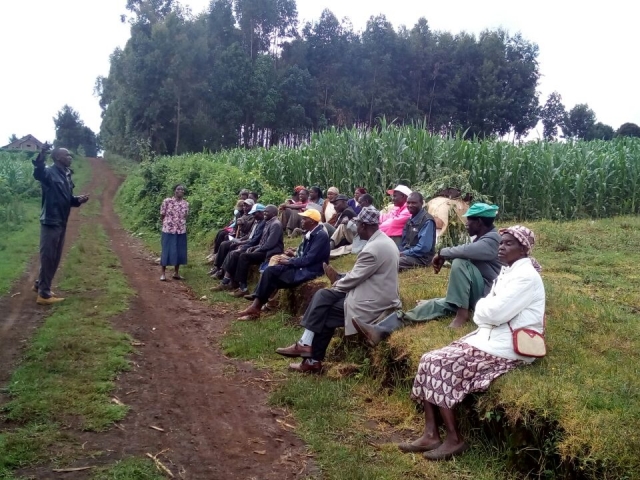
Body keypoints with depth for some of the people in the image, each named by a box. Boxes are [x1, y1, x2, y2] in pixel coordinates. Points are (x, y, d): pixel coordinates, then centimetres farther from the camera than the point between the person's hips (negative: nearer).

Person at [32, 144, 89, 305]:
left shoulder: (67, 175, 14)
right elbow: (38, 173, -36)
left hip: (61, 222, 9)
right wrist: (42, 155, -50)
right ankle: (44, 294, 5)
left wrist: (79, 200, 1)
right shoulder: (50, 172, -12)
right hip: (50, 221, -9)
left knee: (55, 258, 18)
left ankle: (40, 285, 34)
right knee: (48, 257, -2)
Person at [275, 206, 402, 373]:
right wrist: (340, 283, 10)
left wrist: (337, 285, 2)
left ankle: (313, 360, 13)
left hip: (372, 303, -10)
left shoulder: (374, 248, -24)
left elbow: (354, 277, -17)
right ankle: (307, 344, 2)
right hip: (375, 294, 10)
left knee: (324, 315, -1)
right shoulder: (383, 241, 9)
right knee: (322, 296, 3)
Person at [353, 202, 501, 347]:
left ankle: (462, 313, -20)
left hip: (484, 295, -9)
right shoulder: (481, 238, 17)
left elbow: (465, 251, -33)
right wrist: (445, 257, -1)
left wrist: (442, 253, -18)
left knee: (459, 263, -28)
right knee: (436, 305, -10)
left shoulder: (491, 239, -15)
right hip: (473, 294, 9)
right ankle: (381, 330, -24)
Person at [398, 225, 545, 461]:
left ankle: (454, 439, -7)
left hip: (506, 347, -10)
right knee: (429, 360, -5)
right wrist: (486, 308, -9)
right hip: (491, 337, 10)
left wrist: (481, 306, -2)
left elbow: (494, 312, -23)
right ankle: (431, 434, -3)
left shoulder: (526, 276, -15)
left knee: (440, 365, -19)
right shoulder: (508, 271, 17)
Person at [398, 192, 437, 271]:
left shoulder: (427, 221, -12)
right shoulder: (410, 220, 16)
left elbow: (424, 247, -20)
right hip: (407, 254, 9)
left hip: (420, 258, -9)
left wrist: (403, 253, -14)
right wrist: (399, 252, -2)